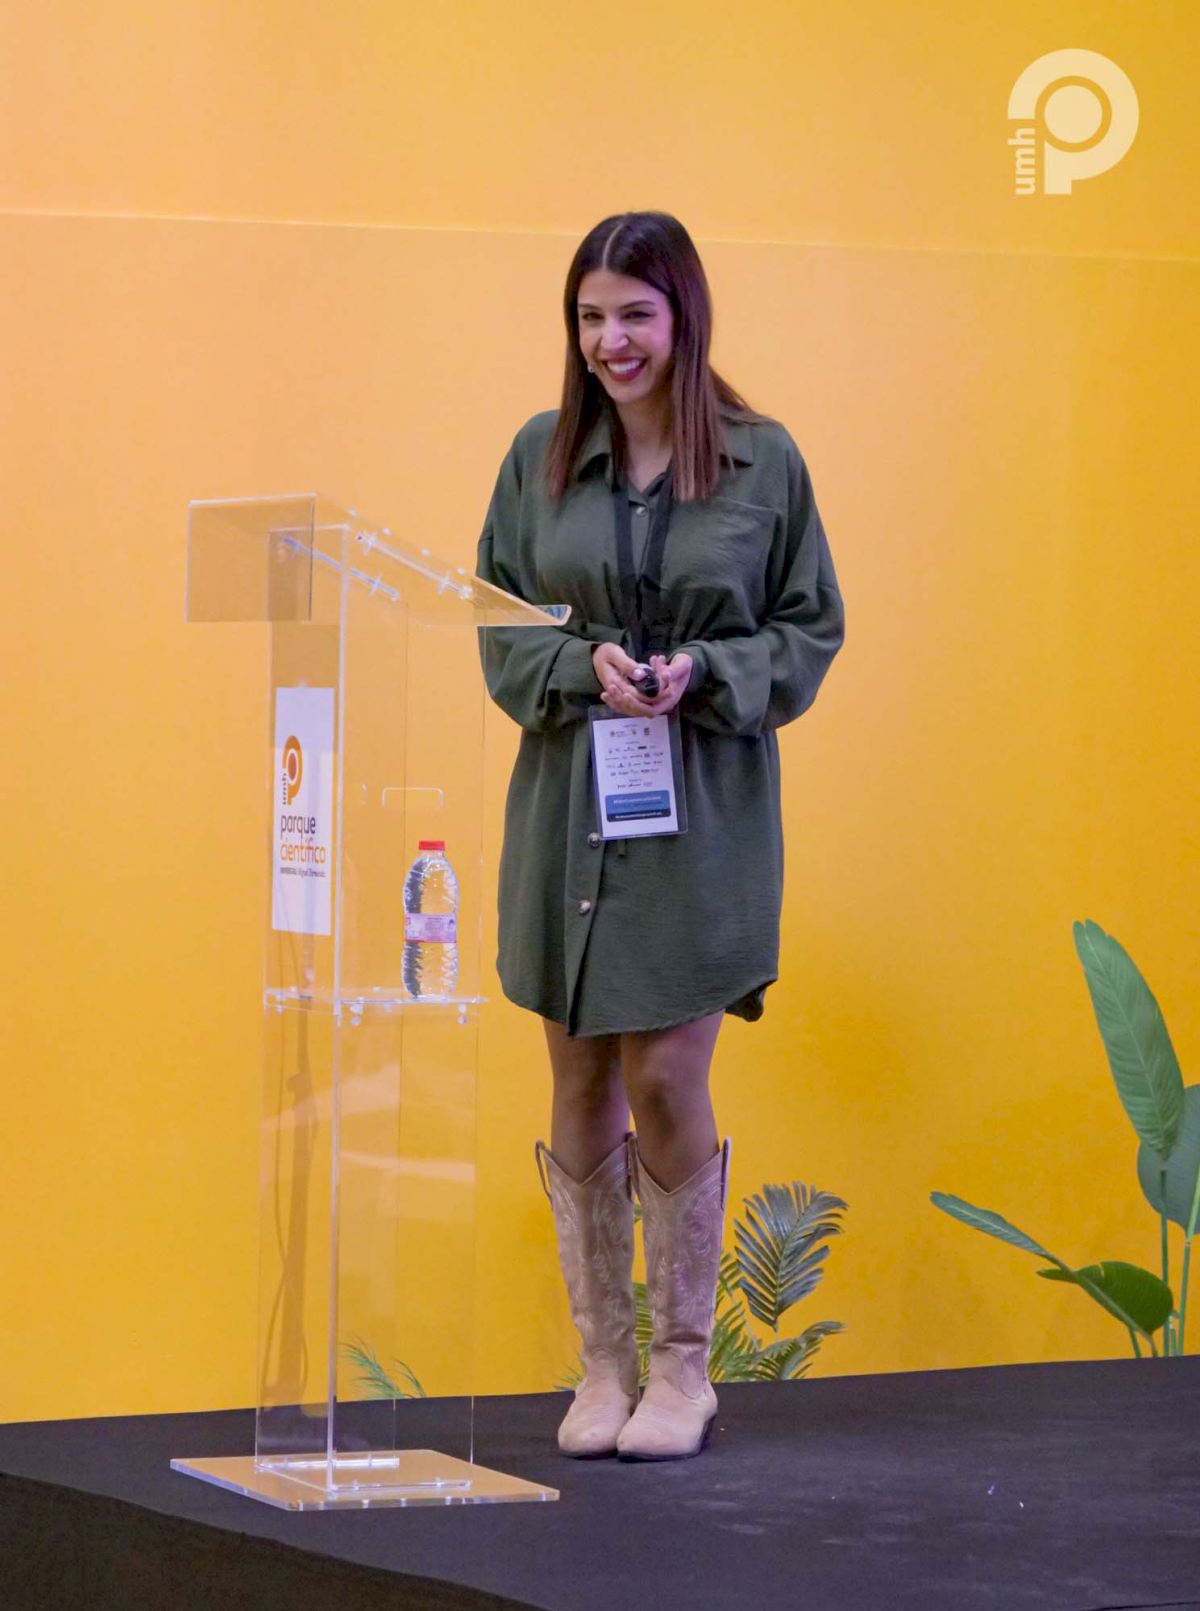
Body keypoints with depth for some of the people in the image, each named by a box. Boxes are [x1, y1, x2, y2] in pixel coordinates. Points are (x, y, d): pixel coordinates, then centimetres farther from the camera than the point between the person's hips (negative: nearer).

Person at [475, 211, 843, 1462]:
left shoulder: (762, 460, -2)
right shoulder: (540, 454, 4)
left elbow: (810, 629, 2)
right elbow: (495, 619, 6)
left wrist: (704, 675, -15)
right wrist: (582, 665, -13)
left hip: (704, 809, -2)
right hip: (565, 803, 2)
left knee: (666, 1083, -5)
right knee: (581, 1088, 6)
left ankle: (684, 1362, 12)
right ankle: (603, 1364, 17)